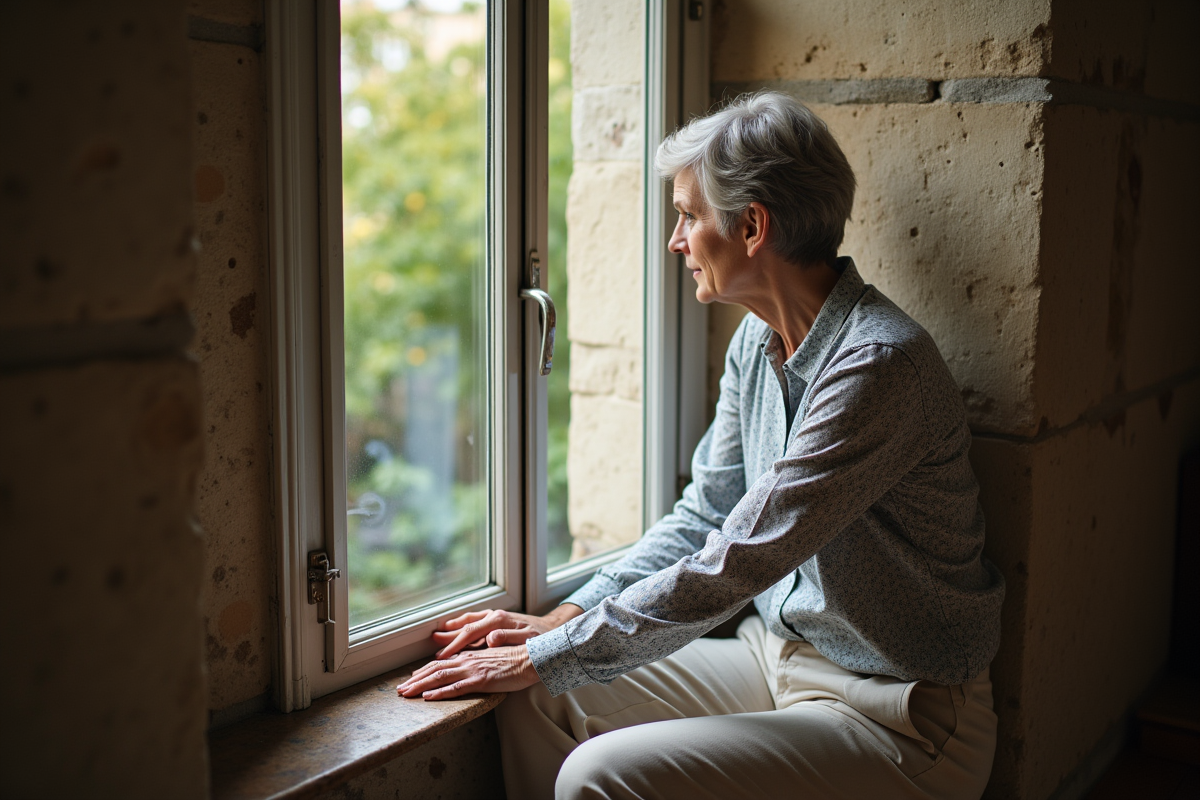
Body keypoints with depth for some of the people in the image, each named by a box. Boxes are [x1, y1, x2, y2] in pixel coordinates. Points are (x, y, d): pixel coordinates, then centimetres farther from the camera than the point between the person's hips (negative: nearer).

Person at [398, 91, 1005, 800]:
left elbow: (731, 568, -26)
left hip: (901, 714, -8)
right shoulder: (757, 341, 4)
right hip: (778, 656, 8)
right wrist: (562, 622, 1)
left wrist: (543, 659, -18)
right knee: (541, 705, -3)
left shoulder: (878, 363, -25)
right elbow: (705, 516, 11)